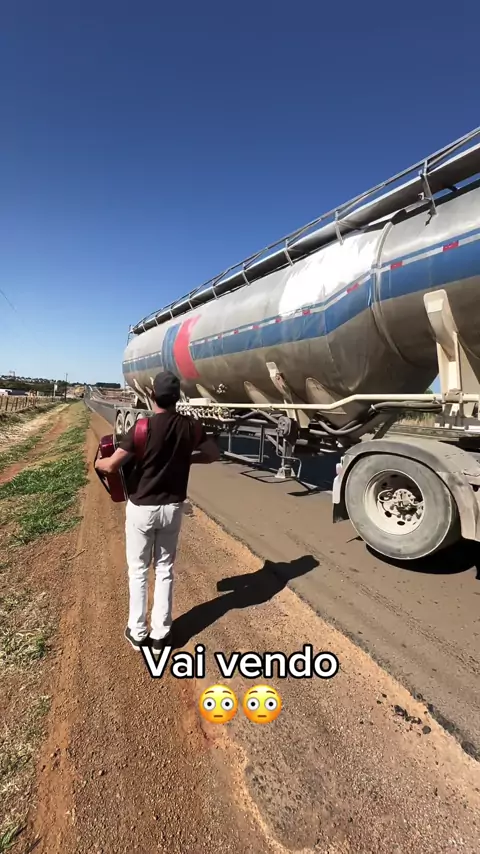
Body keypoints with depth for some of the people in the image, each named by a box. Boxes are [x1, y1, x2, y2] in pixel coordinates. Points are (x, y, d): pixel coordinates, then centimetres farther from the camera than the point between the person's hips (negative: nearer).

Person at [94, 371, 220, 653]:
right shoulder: (190, 427, -6)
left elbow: (112, 465, -19)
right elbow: (214, 453, 7)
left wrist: (97, 462, 3)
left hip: (141, 508, -2)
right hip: (172, 508, 3)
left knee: (138, 570, 15)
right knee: (165, 569, 16)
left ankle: (138, 632, 29)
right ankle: (160, 634, 27)